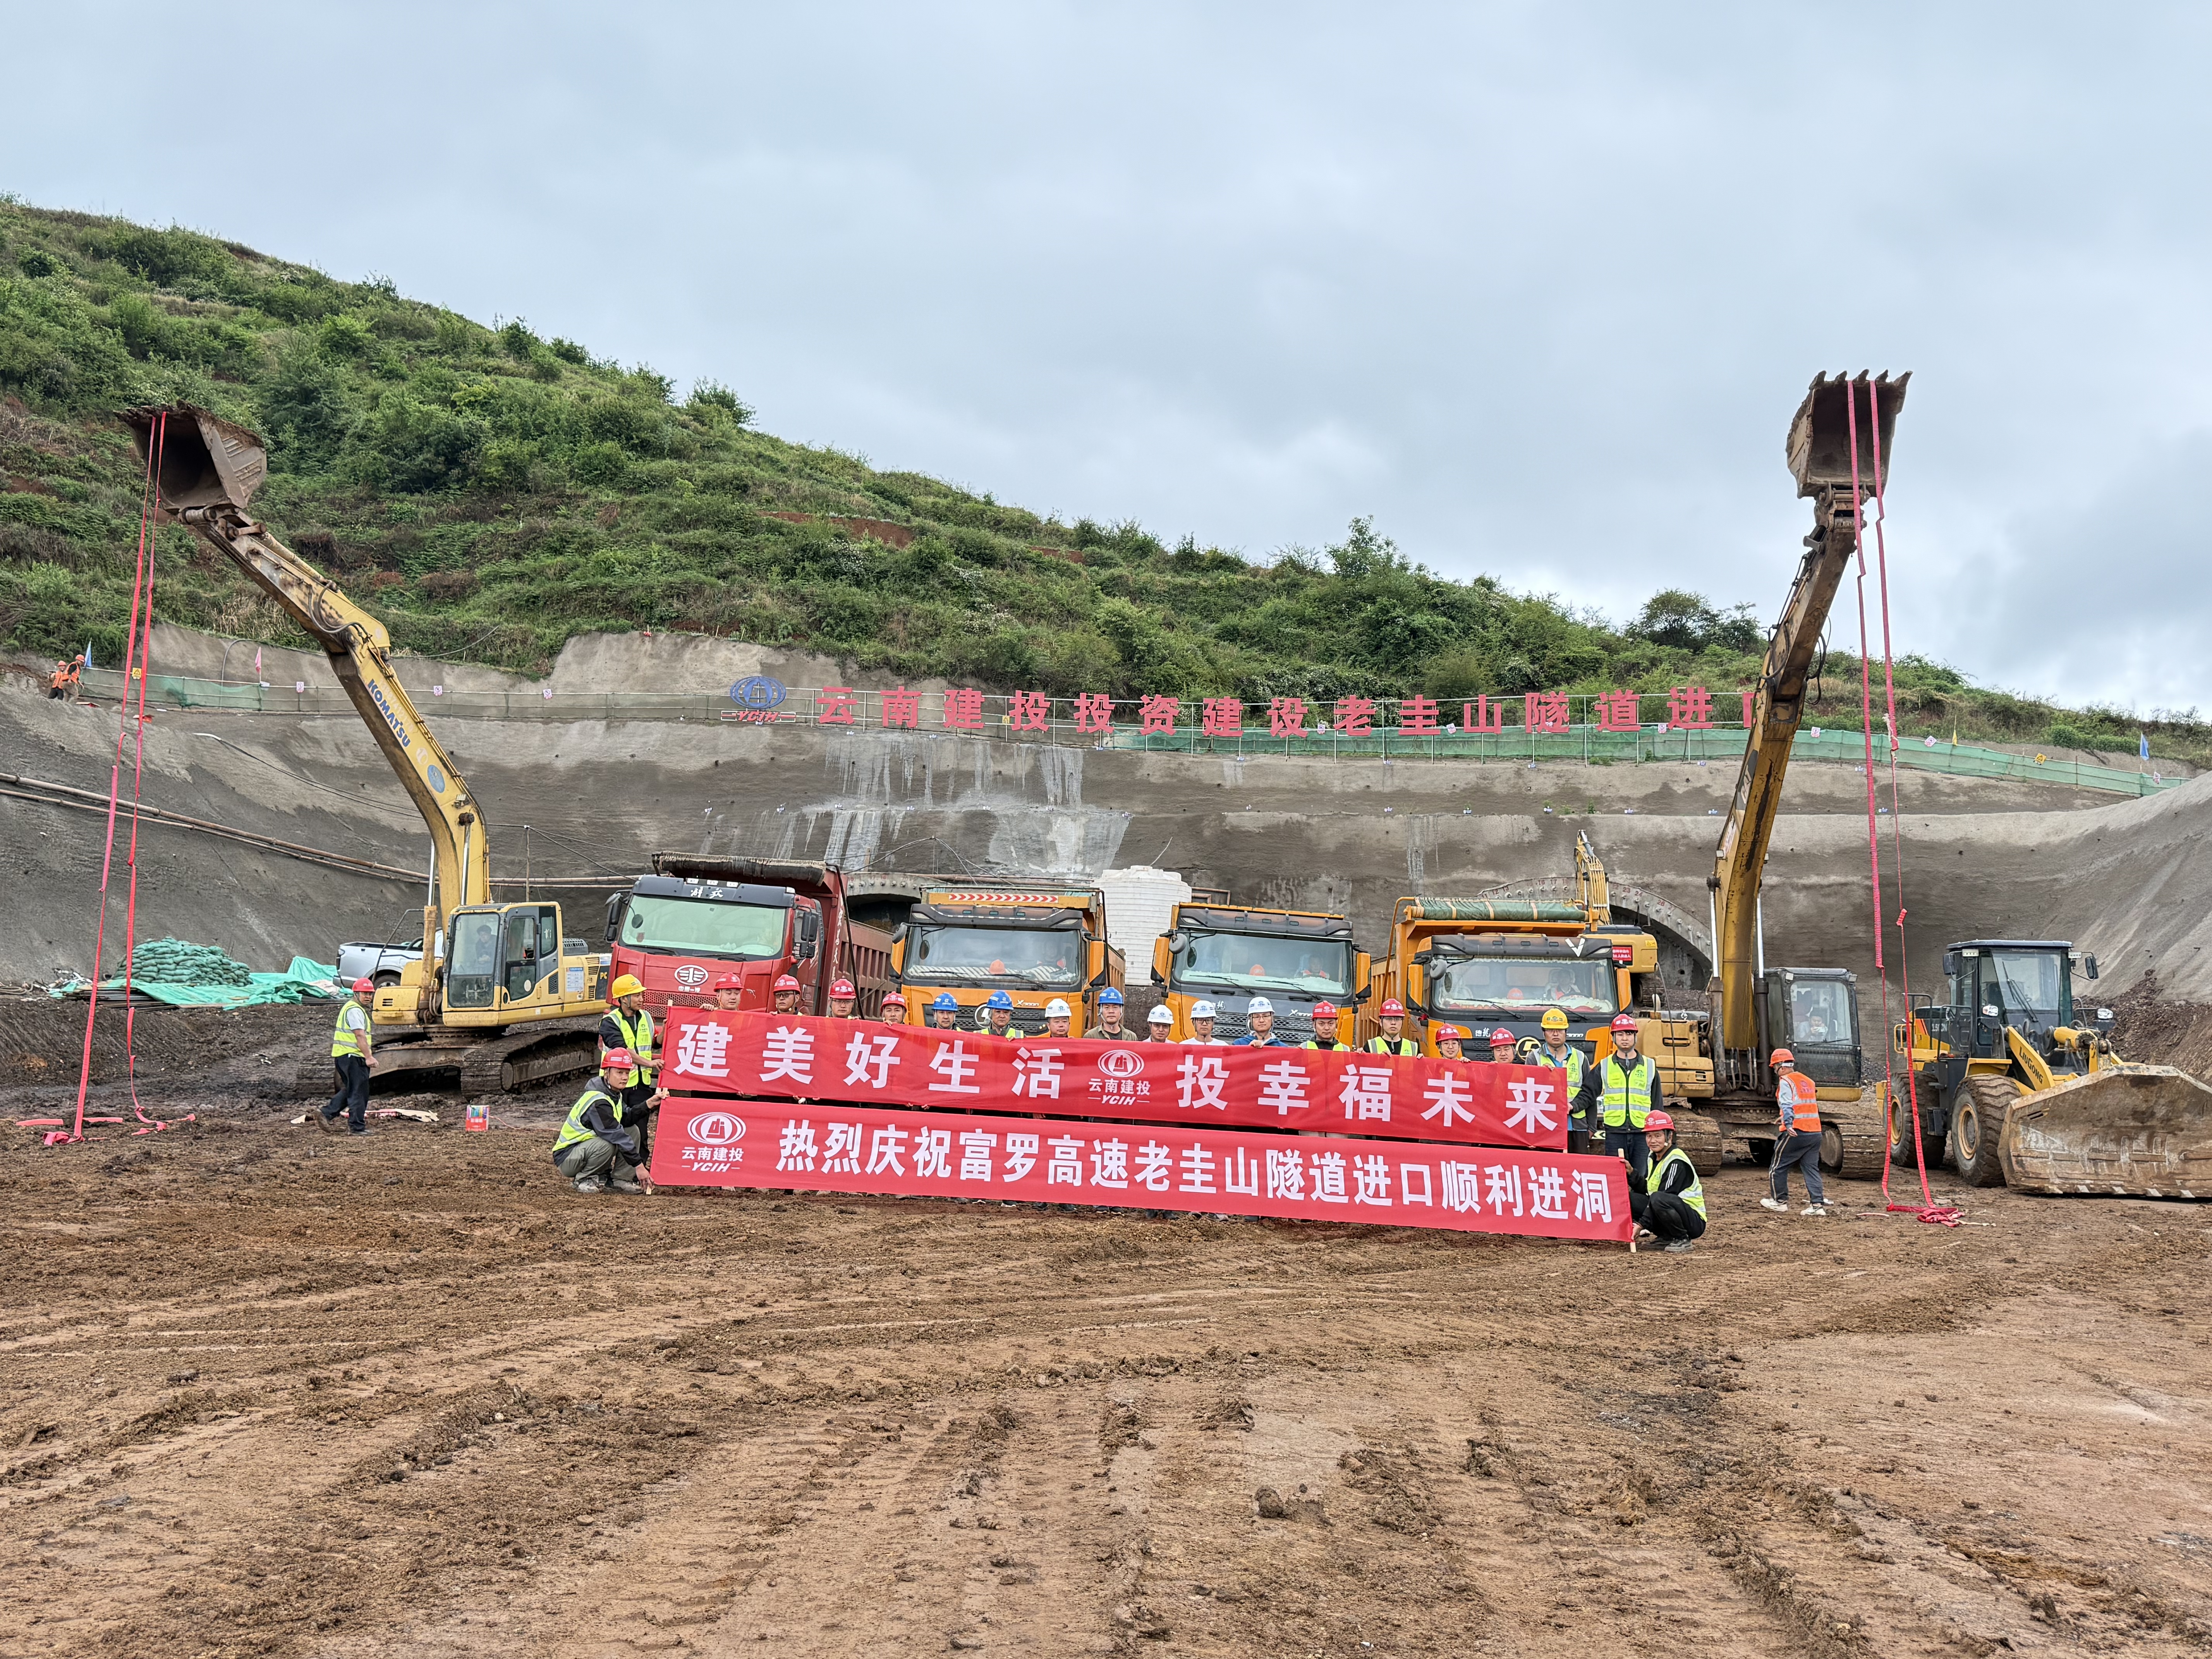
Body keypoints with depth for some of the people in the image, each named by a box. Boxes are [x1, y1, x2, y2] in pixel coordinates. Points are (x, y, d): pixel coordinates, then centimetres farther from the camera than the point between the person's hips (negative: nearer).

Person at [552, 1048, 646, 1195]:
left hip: (588, 1147, 9)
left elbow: (628, 1119, -2)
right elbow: (616, 1135, -30)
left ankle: (620, 1179, -3)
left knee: (632, 1131, -5)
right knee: (606, 1144, -36)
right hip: (566, 1157, -9)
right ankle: (584, 1180, -12)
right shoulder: (598, 1102, -27)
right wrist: (639, 1166, -30)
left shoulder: (614, 1094, 3)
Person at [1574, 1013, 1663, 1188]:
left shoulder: (1649, 1066, 12)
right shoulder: (1604, 1067, 10)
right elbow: (1587, 1094, 8)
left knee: (1641, 1179, 0)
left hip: (1642, 1133, 0)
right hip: (1615, 1133, 0)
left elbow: (1656, 1105, 13)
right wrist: (1574, 1106, -12)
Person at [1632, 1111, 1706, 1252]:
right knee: (1629, 1199, -5)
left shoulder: (1676, 1162, -17)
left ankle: (1682, 1240, -14)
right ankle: (1666, 1237, 4)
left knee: (1658, 1199, -36)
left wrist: (1641, 1225, -25)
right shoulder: (1654, 1158, 11)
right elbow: (1647, 1191, 8)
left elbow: (1658, 1198, -23)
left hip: (1694, 1221, -8)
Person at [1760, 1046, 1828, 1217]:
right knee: (1812, 1168, 8)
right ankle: (1818, 1204, -1)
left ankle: (1780, 1201, 14)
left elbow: (1787, 1105, -22)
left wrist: (1788, 1124, -34)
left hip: (1795, 1133, -7)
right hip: (1815, 1132, 7)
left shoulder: (1786, 1081, -6)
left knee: (1778, 1167, 7)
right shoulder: (1808, 1081, 18)